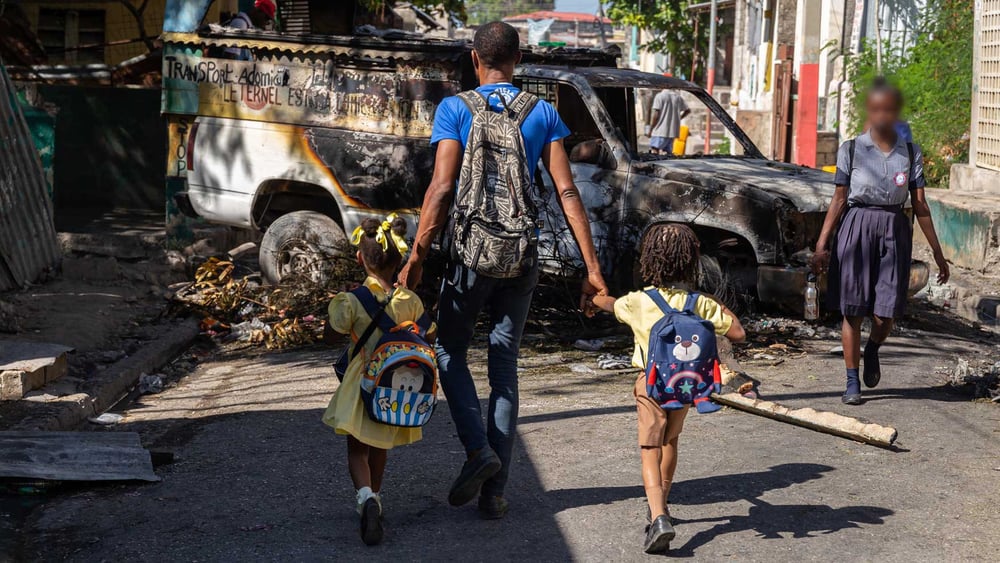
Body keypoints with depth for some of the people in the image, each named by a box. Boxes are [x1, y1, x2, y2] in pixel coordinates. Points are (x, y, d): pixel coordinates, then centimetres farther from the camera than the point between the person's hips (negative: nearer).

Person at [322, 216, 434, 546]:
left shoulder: (352, 301, -15)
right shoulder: (411, 301, -7)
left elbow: (330, 337, -4)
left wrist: (339, 305, 9)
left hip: (362, 385, -3)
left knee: (356, 448, 5)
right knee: (379, 447, 23)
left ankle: (366, 496, -21)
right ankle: (375, 496, 38)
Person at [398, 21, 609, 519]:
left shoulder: (455, 109, -4)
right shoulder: (543, 113, 4)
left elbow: (441, 188, -13)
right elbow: (567, 192, -2)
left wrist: (417, 258, -11)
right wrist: (592, 269, -2)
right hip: (523, 258, 3)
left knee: (450, 352, 17)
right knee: (505, 367, 10)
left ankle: (478, 449, -4)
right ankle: (495, 491, 10)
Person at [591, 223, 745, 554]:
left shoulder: (637, 302, -8)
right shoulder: (701, 304, -8)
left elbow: (605, 303, 13)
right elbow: (738, 334, -7)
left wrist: (593, 297, 37)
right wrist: (723, 310, 11)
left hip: (651, 384, -3)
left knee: (650, 453, -4)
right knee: (670, 442, 25)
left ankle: (658, 517, -24)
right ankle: (660, 504, 41)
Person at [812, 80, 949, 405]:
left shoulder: (910, 153, 6)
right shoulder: (851, 150, 2)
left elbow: (920, 205, 7)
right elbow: (839, 199, 2)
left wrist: (937, 253, 5)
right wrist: (822, 245, -3)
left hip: (894, 231, 1)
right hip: (856, 228, -1)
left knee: (885, 314, -4)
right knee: (853, 309, 1)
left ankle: (872, 350, 31)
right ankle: (852, 382, 13)